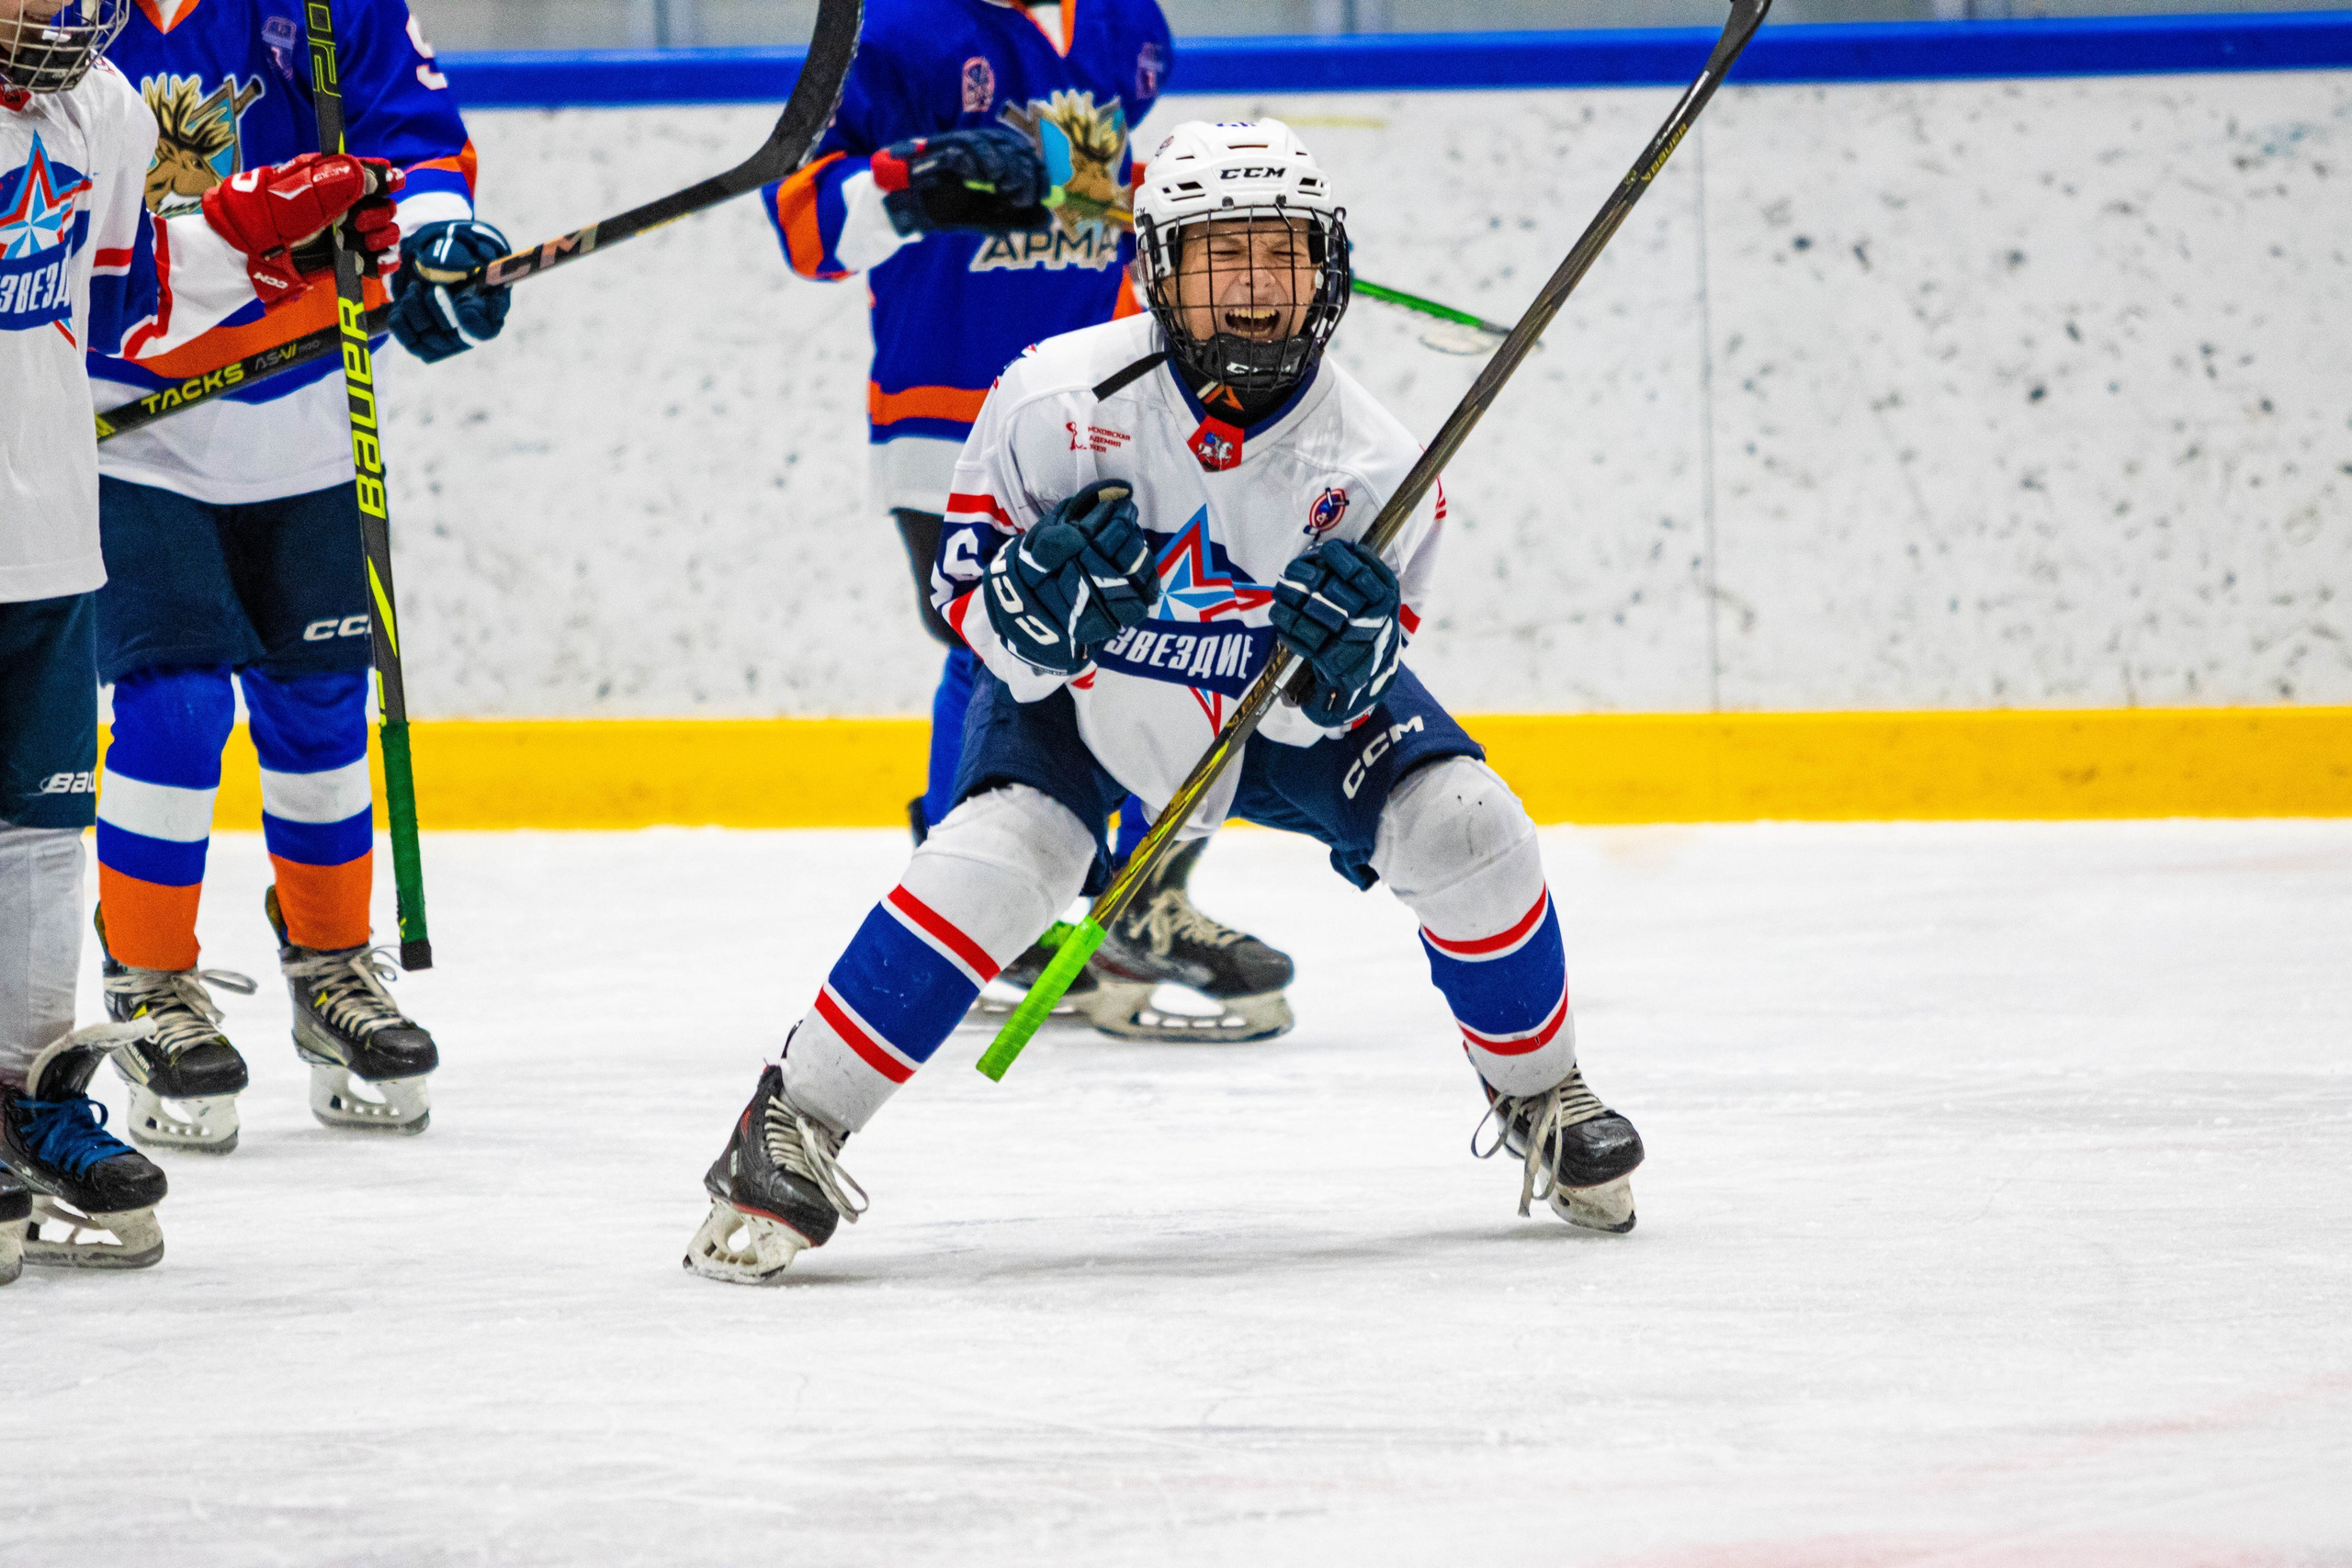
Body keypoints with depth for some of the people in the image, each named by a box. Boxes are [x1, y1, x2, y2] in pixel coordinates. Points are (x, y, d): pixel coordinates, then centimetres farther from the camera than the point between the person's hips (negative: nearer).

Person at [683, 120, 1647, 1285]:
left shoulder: (1369, 466, -22)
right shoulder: (1059, 399, -27)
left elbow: (1326, 704, -14)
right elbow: (968, 575, -15)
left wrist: (1343, 661, -37)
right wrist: (1037, 594, -37)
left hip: (1273, 710, 2)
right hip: (1085, 695, -2)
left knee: (1464, 825, -15)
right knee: (1004, 851, -29)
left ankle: (1541, 1100, 12)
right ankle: (790, 1133, -21)